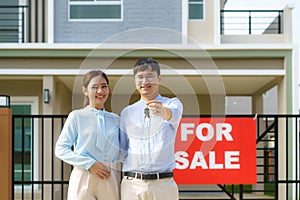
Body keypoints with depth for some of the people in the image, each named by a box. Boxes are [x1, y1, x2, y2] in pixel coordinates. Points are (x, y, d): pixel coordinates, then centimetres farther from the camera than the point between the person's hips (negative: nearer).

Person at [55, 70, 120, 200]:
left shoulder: (115, 120, 11)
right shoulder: (76, 116, 0)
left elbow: (122, 152, 13)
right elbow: (60, 149, -3)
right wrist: (89, 163, -10)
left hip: (109, 179, 3)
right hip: (83, 178, -3)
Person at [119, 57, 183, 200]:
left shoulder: (172, 104, 5)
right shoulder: (126, 112, 14)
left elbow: (173, 114, -20)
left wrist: (164, 111, -41)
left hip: (163, 183, -2)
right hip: (132, 184, 3)